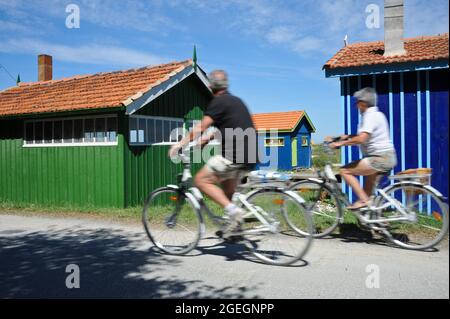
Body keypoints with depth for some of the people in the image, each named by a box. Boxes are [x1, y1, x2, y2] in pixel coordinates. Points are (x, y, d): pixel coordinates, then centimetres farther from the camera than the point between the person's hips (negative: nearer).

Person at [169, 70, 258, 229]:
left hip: (234, 155, -9)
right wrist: (208, 138, 34)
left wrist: (180, 143, -4)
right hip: (249, 156, 9)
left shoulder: (219, 102, -7)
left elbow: (200, 128, -10)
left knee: (201, 180, -5)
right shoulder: (236, 101, 20)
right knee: (227, 193, 20)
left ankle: (232, 210, -15)